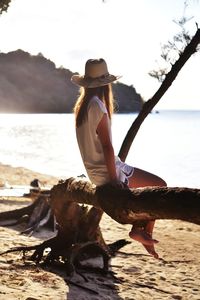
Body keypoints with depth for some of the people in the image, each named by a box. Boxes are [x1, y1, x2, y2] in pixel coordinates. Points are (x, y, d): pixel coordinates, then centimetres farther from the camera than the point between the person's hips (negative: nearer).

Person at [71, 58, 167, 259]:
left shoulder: (81, 105, 8)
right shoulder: (97, 106, -20)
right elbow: (106, 146, -22)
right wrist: (114, 179, -17)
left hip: (94, 171, 9)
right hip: (106, 172, -9)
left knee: (147, 183, 22)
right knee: (159, 186, 0)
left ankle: (138, 229, 19)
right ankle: (146, 233, 9)